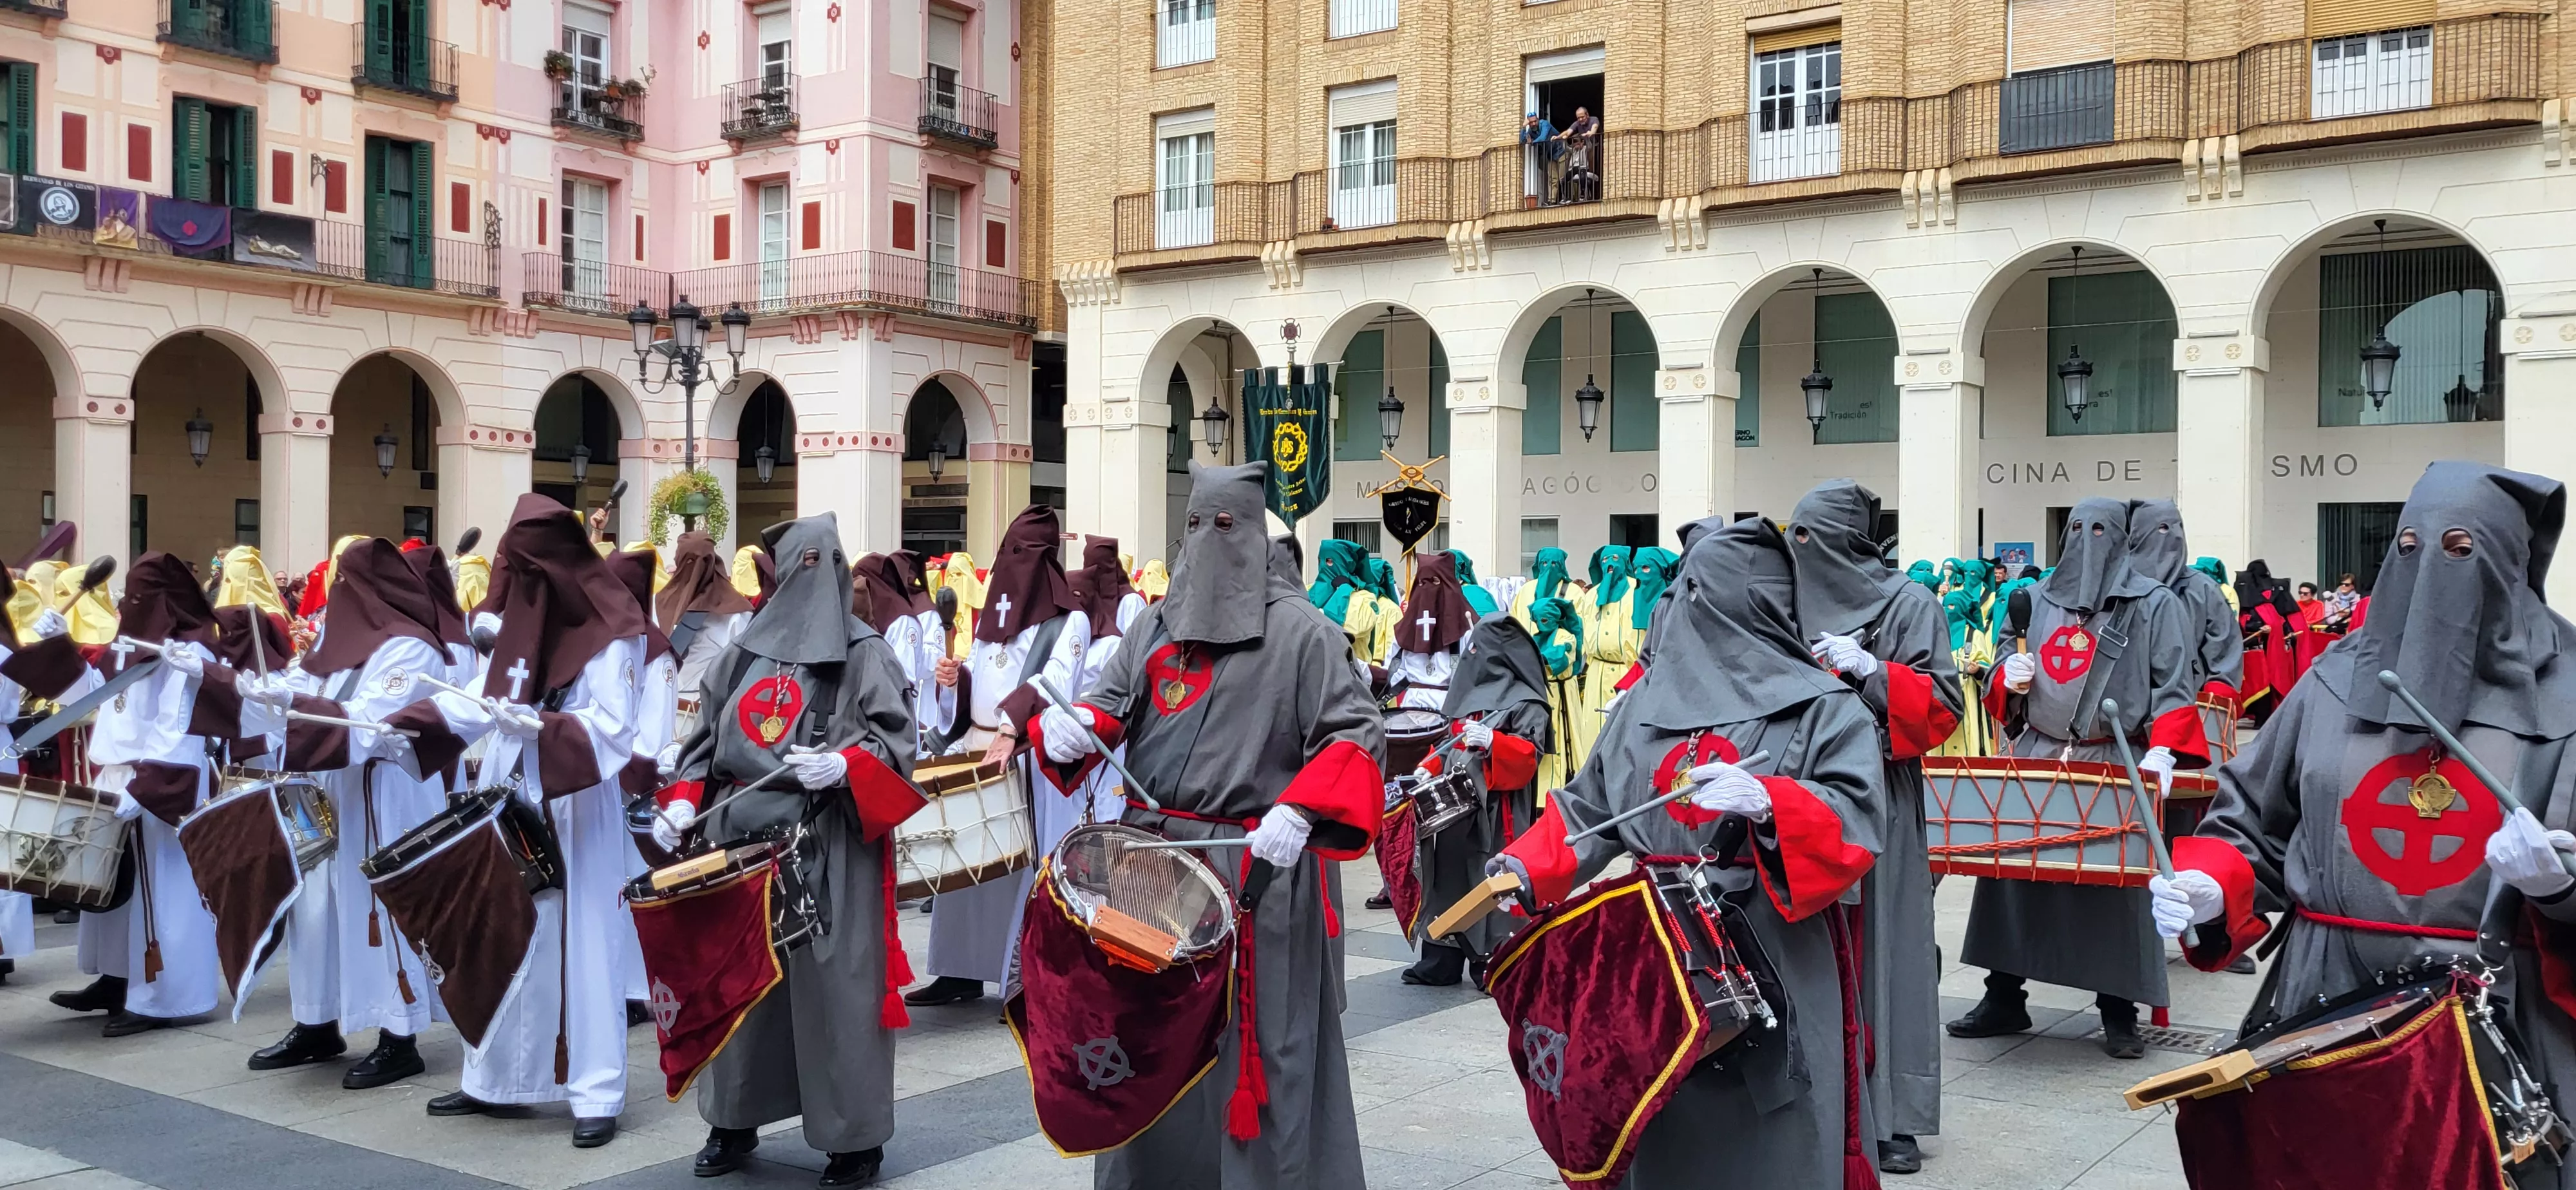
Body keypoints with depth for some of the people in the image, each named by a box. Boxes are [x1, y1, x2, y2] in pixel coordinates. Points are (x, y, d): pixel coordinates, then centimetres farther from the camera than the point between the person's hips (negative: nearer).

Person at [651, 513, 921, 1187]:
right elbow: (708, 739, 17)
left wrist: (842, 766, -24)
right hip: (743, 840, 6)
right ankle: (734, 1122, 26)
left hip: (828, 848, -5)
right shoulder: (744, 652, 15)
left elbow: (895, 737, -6)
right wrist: (685, 802, 3)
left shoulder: (863, 654, -1)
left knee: (831, 987, -4)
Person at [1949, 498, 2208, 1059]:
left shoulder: (2153, 605, 3)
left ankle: (2118, 1012, 6)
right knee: (2013, 870, 3)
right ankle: (2004, 997, 13)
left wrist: (2162, 750, -19)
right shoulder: (2037, 599, 14)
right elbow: (2005, 677, 21)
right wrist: (2008, 677, -3)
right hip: (2035, 756, 4)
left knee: (2114, 883, -4)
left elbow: (2173, 686, -5)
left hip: (2113, 762, -4)